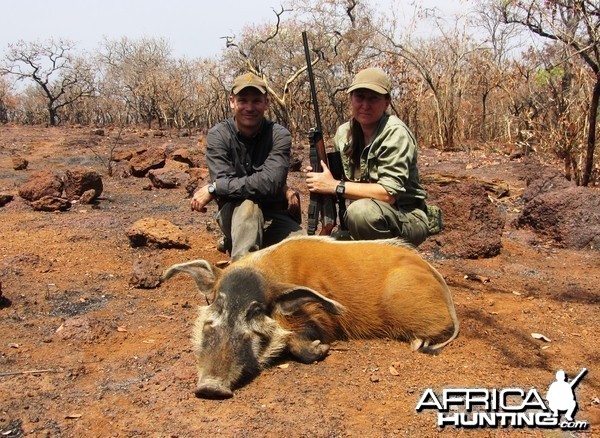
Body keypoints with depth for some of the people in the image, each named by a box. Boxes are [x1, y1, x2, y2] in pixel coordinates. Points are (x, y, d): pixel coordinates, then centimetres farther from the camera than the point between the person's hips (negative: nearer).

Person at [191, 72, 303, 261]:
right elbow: (224, 180, -22)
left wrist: (213, 188, -23)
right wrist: (281, 189, -23)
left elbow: (270, 182, -25)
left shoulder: (279, 135, -10)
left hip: (274, 215, 3)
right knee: (248, 203, -35)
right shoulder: (218, 135, -8)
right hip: (234, 214, -2)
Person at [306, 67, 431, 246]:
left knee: (361, 210, -34)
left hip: (408, 219, -7)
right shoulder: (343, 133, 2)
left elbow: (389, 193, -26)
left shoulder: (395, 132, -18)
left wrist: (335, 186, -24)